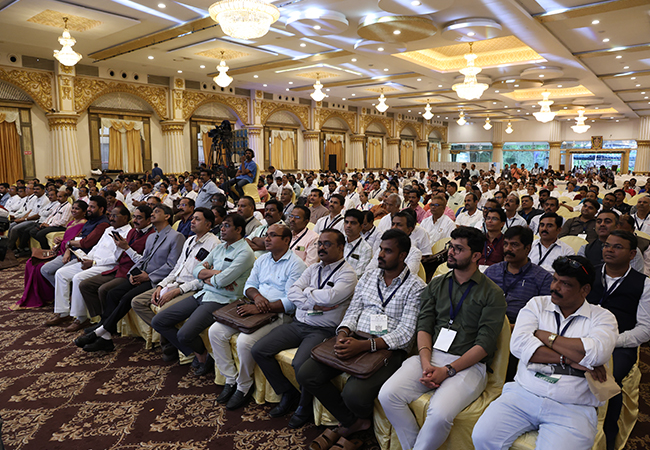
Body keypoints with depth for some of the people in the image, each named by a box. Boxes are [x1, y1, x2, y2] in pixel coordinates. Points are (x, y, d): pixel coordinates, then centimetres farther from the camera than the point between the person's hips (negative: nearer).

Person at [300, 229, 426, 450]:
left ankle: (358, 419, 11)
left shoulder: (416, 287, -5)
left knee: (354, 394, -30)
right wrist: (343, 335, -11)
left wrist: (364, 346, -23)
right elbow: (352, 311, 12)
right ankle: (353, 422, 6)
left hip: (389, 349, -5)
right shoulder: (368, 276, 13)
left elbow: (406, 333, -12)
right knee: (306, 375, -11)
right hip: (356, 340, 6)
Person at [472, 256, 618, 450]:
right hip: (523, 394, 2)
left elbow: (597, 353, -16)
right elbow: (518, 344, -5)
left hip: (572, 409, -1)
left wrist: (544, 336, -7)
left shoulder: (602, 317, 6)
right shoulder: (537, 304, 10)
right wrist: (567, 359, -12)